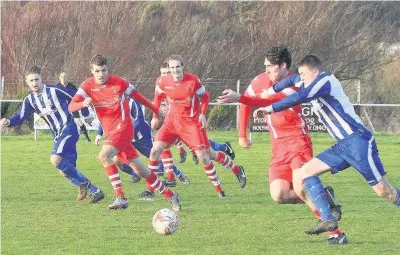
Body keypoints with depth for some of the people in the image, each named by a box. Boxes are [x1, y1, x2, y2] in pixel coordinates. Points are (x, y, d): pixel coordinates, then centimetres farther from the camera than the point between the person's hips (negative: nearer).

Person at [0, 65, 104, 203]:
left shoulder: (55, 90, -12)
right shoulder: (30, 100, 5)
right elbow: (20, 117, -4)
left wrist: (86, 115, 9)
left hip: (68, 129, -8)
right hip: (57, 135, 8)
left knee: (55, 159, -27)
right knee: (66, 171, 5)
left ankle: (83, 183, -9)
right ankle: (94, 191, 16)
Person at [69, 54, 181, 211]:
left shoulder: (118, 82, -8)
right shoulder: (88, 86, -2)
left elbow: (136, 95, 8)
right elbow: (71, 107, -11)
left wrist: (155, 109, 18)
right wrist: (83, 103, -33)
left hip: (123, 126, -5)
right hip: (110, 132, 5)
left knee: (104, 156, -27)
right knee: (139, 170, 8)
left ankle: (120, 197, -23)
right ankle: (169, 195, 22)